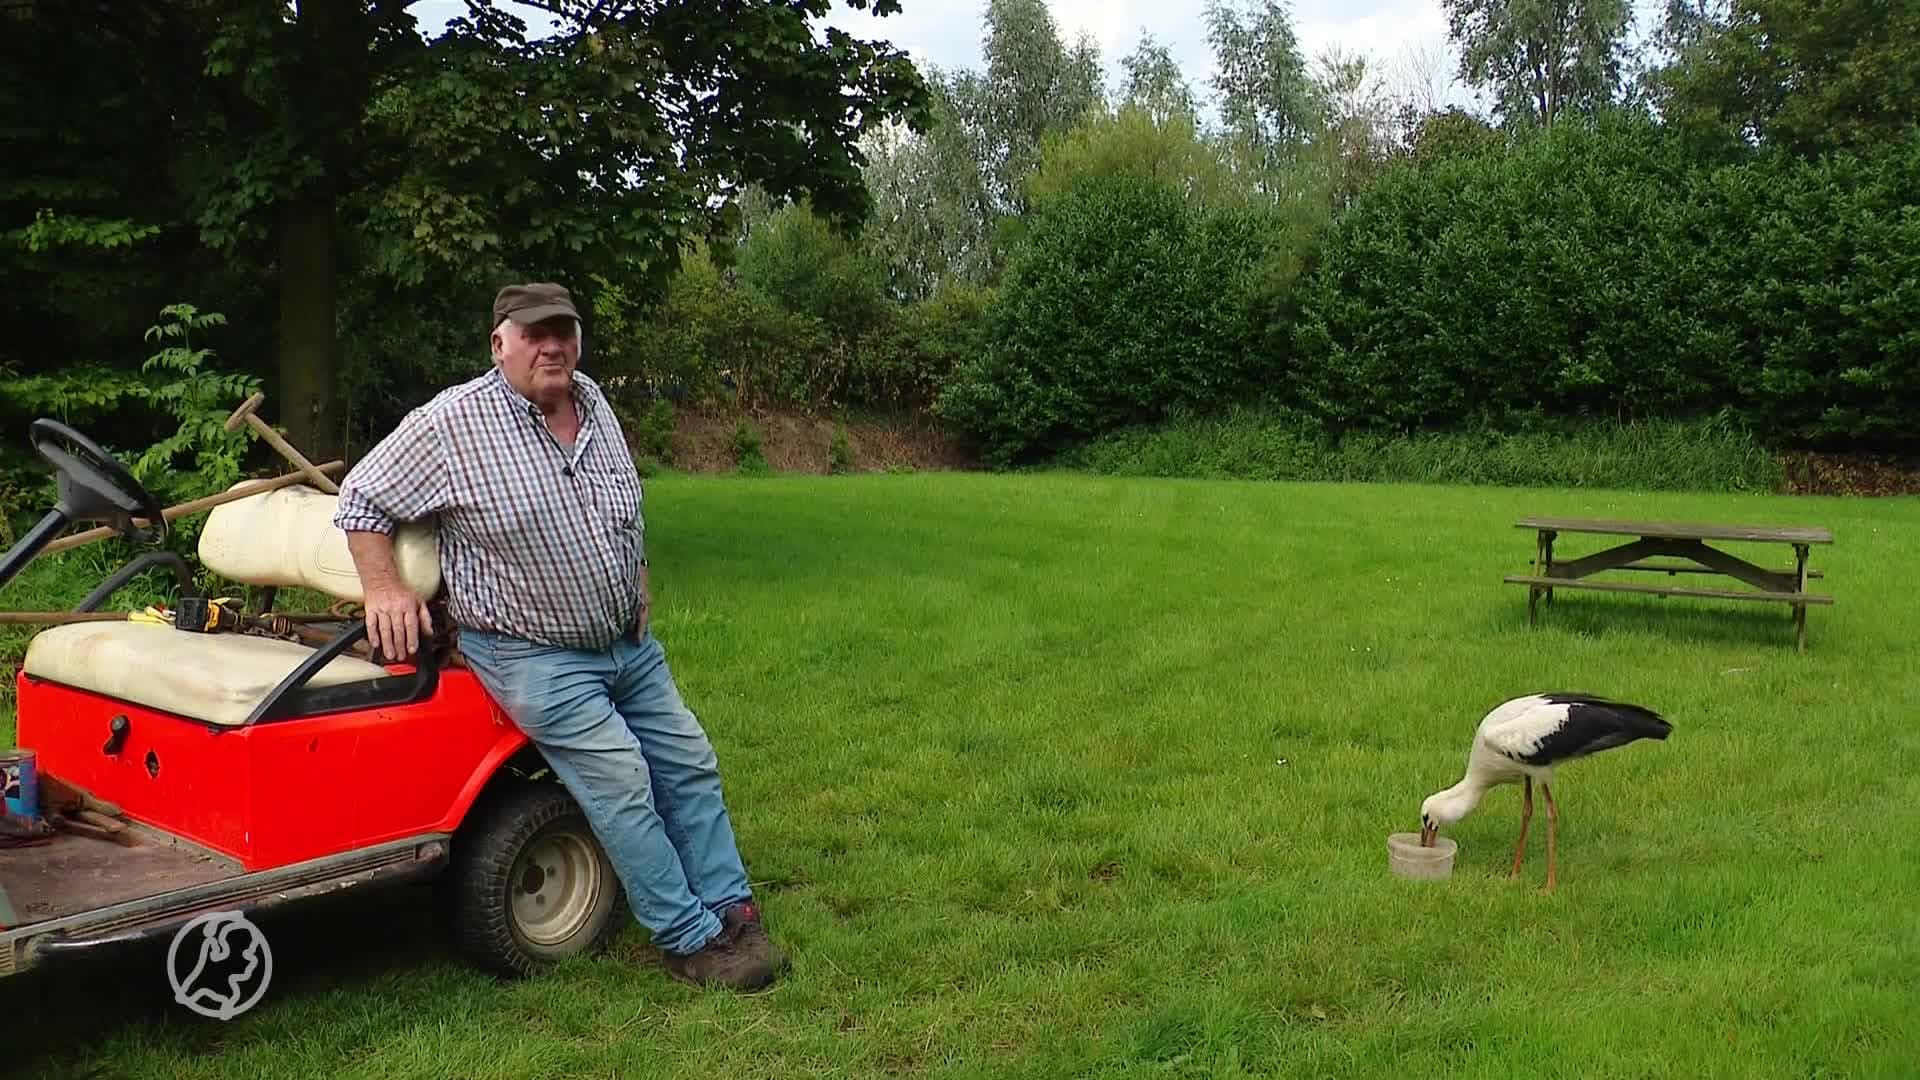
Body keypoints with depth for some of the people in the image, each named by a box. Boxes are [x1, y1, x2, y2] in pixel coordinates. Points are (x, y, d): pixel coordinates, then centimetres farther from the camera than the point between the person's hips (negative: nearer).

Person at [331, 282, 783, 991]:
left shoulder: (593, 403, 5)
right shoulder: (454, 421, -14)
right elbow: (360, 500, -5)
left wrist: (637, 588, 14)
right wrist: (383, 589, -16)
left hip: (629, 641, 7)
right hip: (537, 656, -7)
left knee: (690, 765, 8)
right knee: (622, 785, -13)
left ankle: (732, 910, 18)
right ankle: (690, 942, -3)